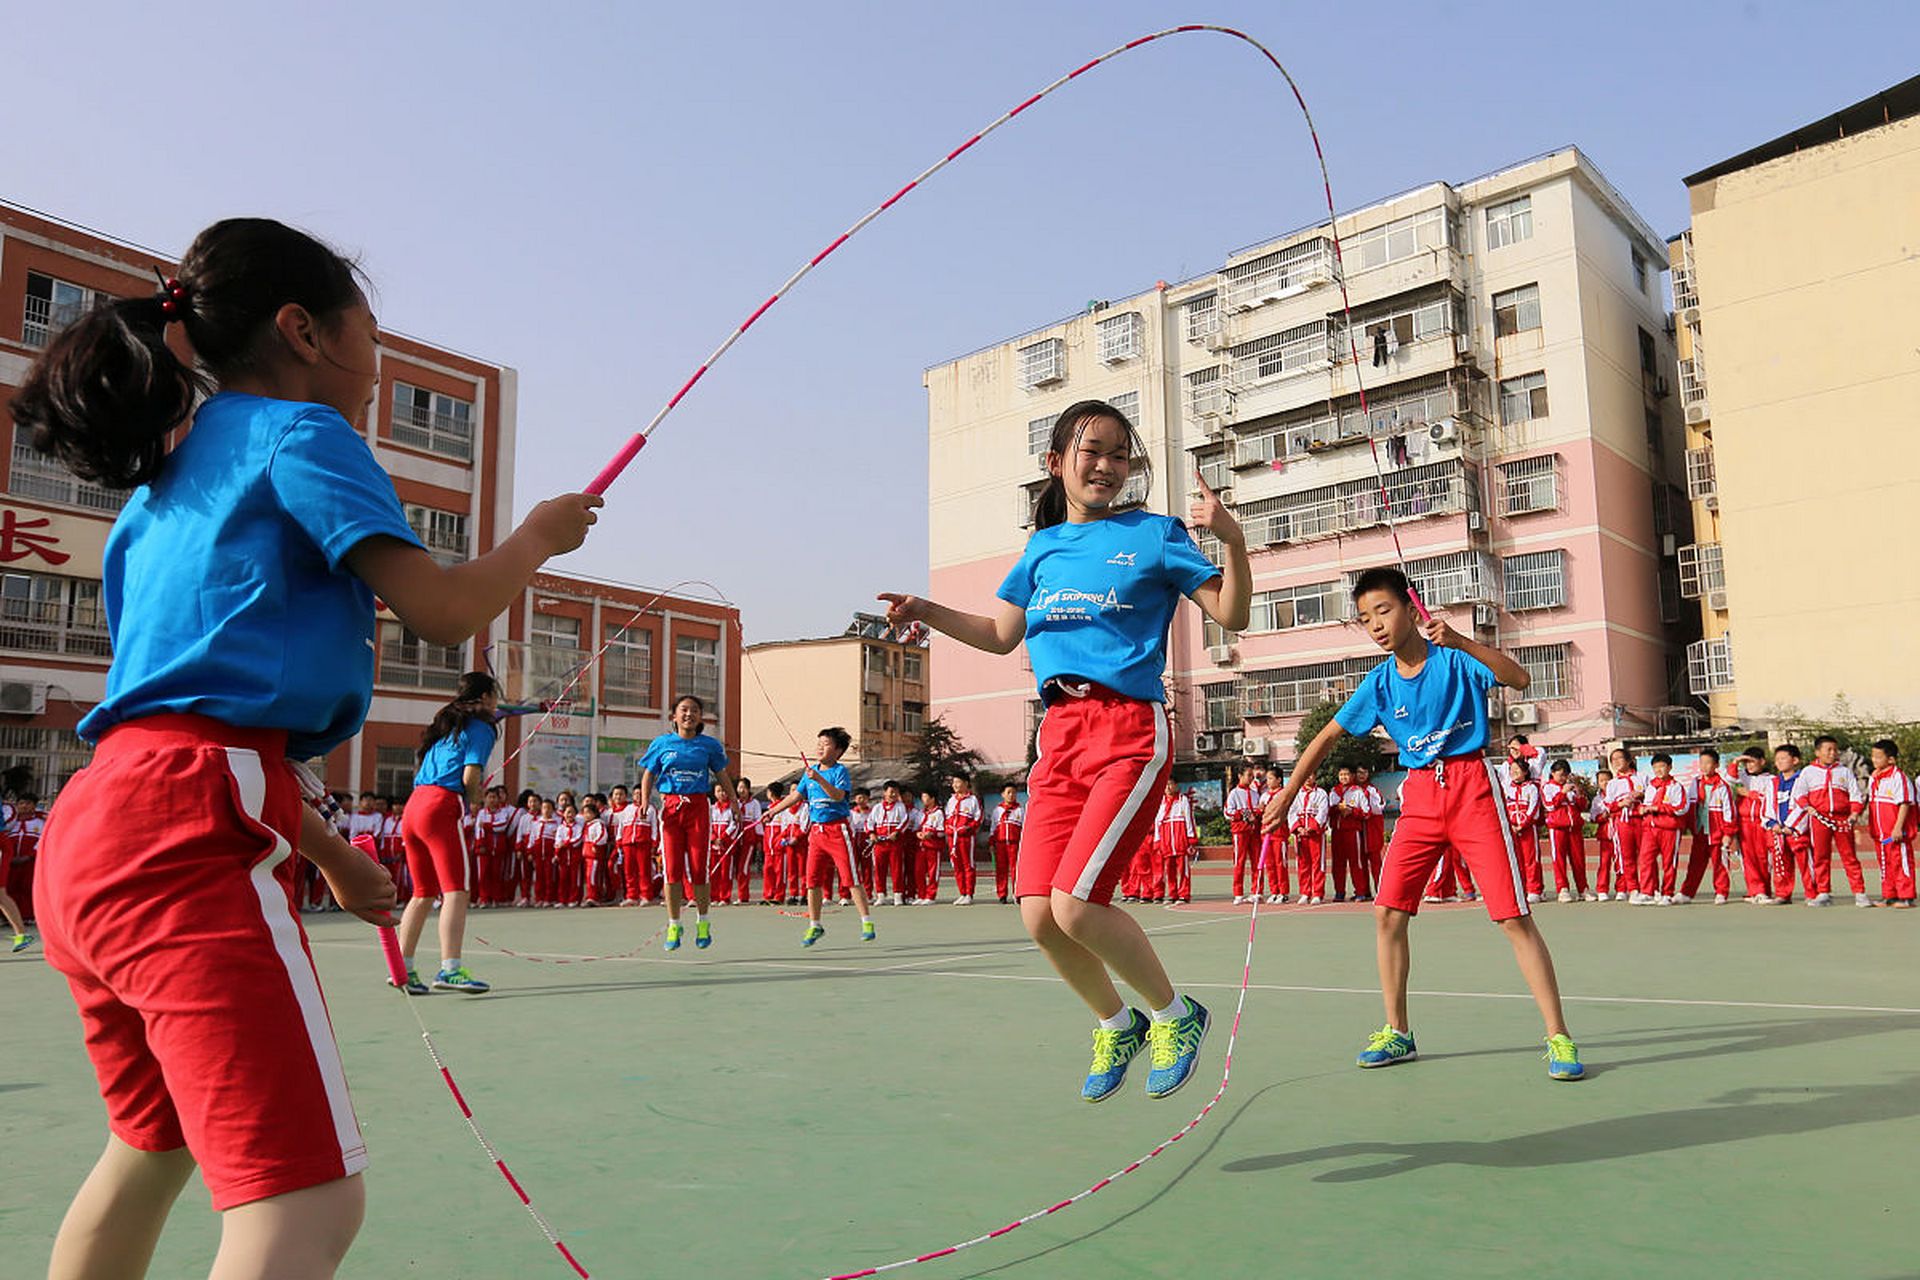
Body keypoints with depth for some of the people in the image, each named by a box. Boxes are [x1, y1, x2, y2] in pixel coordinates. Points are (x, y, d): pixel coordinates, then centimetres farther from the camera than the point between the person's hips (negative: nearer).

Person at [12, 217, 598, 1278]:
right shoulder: (300, 431, 1)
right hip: (187, 836, -10)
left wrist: (329, 853, 30)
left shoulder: (162, 484, 26)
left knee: (154, 1147, 28)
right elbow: (441, 611, -8)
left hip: (88, 833, 10)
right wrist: (540, 534, 12)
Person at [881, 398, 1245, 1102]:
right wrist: (929, 611, 10)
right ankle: (1117, 1026, 26)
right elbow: (1002, 634, 24)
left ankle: (1176, 1014, 11)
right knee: (1039, 914, -2)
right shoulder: (1044, 545, 17)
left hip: (1129, 731, -5)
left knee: (1075, 903, -17)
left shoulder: (1154, 533, 3)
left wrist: (1232, 538, -17)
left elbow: (1231, 615, 0)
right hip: (1058, 733, 5)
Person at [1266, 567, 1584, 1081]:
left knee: (1514, 917, -7)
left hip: (1472, 788, -4)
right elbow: (1329, 735, 10)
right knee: (1388, 913, 0)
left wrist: (1461, 641, -32)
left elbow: (1521, 679, -21)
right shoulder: (1379, 682, 3)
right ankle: (1397, 1033, 14)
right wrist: (1287, 795, 8)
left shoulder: (1455, 658, -6)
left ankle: (1558, 1037, 5)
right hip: (1419, 796, 4)